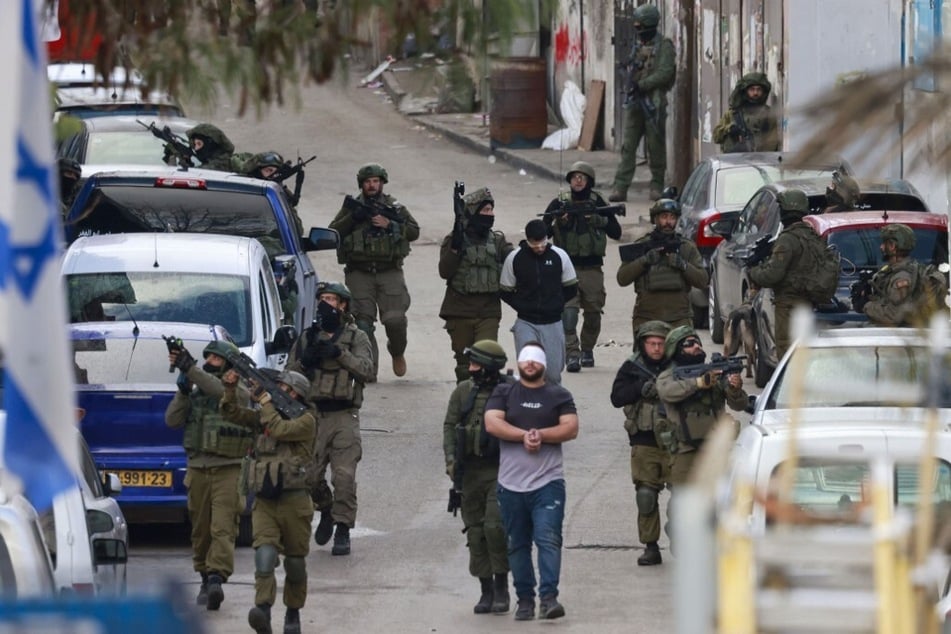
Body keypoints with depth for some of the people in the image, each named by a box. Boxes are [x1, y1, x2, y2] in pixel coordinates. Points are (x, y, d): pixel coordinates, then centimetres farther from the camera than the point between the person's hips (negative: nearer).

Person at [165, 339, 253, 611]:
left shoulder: (239, 393, 0)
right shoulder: (196, 392, 15)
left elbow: (221, 391, -22)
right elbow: (172, 420, 6)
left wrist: (190, 369, -25)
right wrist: (183, 391, -6)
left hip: (228, 469, -5)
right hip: (198, 469, 5)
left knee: (223, 528, -14)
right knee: (201, 530, 8)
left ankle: (217, 578, -24)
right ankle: (206, 579, 19)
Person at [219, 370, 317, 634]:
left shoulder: (306, 420, -3)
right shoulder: (264, 416, 15)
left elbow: (280, 430, -20)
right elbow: (232, 413, 13)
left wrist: (265, 400, -10)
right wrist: (230, 388, -3)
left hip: (294, 502, -3)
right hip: (264, 503, 3)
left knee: (295, 563, 7)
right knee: (264, 556, -16)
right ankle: (263, 611, -31)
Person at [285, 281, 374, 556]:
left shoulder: (356, 337, 7)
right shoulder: (307, 338, 15)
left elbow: (367, 371, -7)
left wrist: (339, 353, -16)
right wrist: (305, 361, -7)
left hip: (344, 417, -3)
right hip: (313, 416, 3)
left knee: (344, 476, -11)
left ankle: (343, 531, -6)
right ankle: (326, 511, 28)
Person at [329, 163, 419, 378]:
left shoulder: (395, 207, 11)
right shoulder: (352, 207, 11)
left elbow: (414, 231, 4)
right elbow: (333, 232, 3)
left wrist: (389, 224, -10)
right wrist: (352, 219, -12)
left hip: (389, 273, -1)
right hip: (359, 273, 1)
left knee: (395, 318, -12)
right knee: (363, 321, -7)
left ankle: (397, 352, 16)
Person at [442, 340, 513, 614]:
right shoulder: (463, 392, 6)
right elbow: (450, 426, 9)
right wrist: (450, 459, -4)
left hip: (500, 471, -4)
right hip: (470, 472, 4)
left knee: (495, 525, -16)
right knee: (476, 530, 6)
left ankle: (501, 586, -3)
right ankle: (486, 590, 15)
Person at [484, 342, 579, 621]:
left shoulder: (559, 396, 9)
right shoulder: (503, 393, 11)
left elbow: (571, 428, -3)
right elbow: (492, 423, -4)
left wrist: (540, 435, -15)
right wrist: (525, 435, -14)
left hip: (548, 482, -2)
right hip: (511, 483, 2)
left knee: (549, 540, -14)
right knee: (517, 545, 6)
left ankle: (549, 598, -20)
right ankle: (525, 600, 14)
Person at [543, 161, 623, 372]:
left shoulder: (597, 204, 7)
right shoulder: (559, 204, 4)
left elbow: (616, 232, 6)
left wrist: (598, 220, -11)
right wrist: (558, 223, -16)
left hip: (592, 268, 2)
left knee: (593, 313, 8)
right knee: (568, 313, -16)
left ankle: (587, 350, 28)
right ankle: (572, 354, -20)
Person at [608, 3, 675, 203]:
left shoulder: (663, 46, -5)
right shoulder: (638, 45, 15)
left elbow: (665, 73, -14)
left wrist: (641, 85, -16)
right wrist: (632, 83, -4)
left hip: (654, 102, -6)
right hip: (634, 102, 6)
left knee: (656, 147, 2)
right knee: (628, 146, -1)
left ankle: (657, 186, 12)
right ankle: (620, 188, -4)